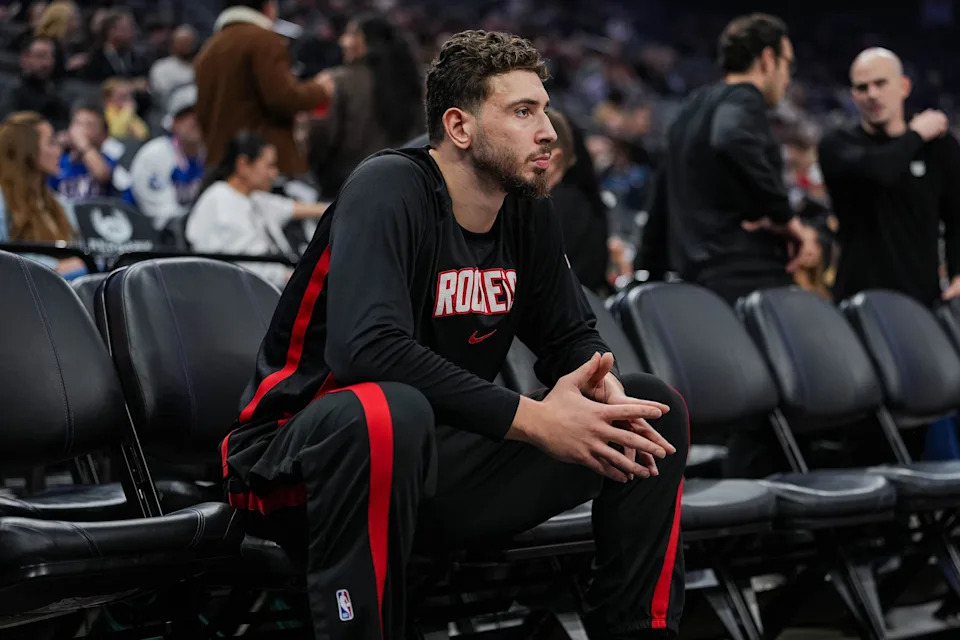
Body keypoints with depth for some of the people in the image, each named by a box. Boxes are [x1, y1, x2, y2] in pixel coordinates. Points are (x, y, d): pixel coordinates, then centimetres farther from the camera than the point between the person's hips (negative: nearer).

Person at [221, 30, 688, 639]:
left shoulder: (527, 209, 2)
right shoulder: (390, 188, -18)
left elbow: (571, 336, 12)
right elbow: (367, 348, -33)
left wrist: (603, 386, -14)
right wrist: (531, 419, -31)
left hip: (436, 462, 7)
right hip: (300, 450, -7)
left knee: (654, 408, 1)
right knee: (388, 412, -43)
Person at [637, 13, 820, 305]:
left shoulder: (695, 105, 22)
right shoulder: (743, 99, -6)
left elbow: (663, 201, 26)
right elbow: (733, 142, -31)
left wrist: (649, 271, 32)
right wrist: (786, 218, -22)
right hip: (749, 278, -10)